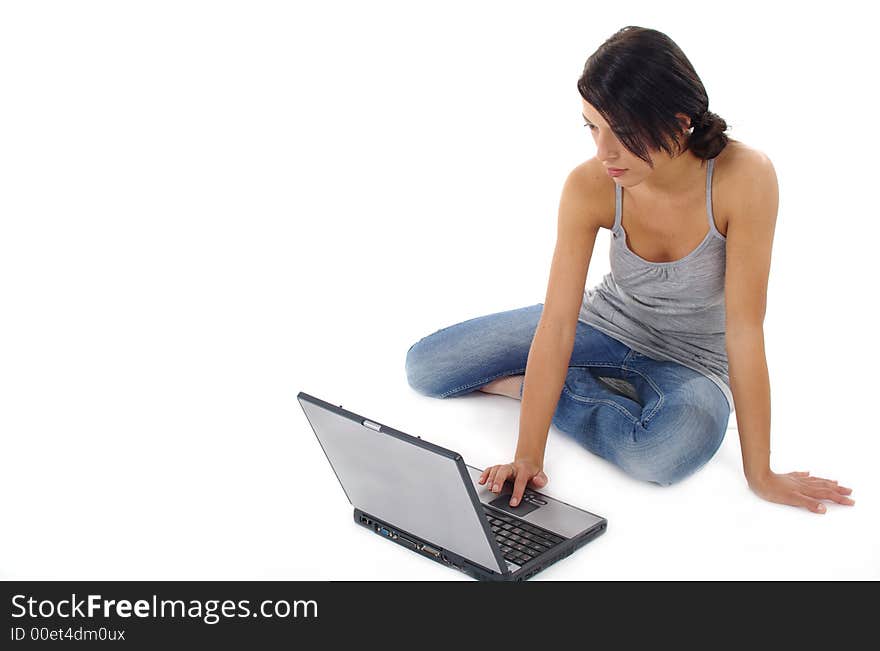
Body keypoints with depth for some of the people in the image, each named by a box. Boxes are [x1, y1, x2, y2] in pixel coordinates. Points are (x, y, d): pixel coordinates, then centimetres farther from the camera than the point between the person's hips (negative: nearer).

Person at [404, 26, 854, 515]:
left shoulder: (744, 176, -30)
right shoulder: (589, 186, -22)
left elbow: (744, 330, -27)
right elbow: (557, 321, -23)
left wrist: (760, 475, -22)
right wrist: (528, 456, -29)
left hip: (692, 361, -1)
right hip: (607, 324, 2)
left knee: (667, 452, -39)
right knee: (425, 366, -8)